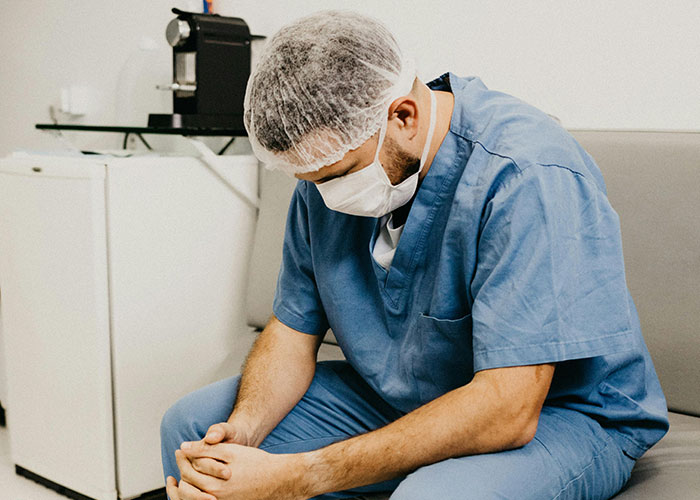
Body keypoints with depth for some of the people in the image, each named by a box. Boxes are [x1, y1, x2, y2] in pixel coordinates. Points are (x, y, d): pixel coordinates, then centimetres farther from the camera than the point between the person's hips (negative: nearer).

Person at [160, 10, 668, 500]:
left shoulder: (529, 178, -29)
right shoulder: (333, 159, -6)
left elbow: (507, 410, -33)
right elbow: (293, 328, 1)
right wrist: (242, 430, -20)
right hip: (391, 398, 6)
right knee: (193, 423, 0)